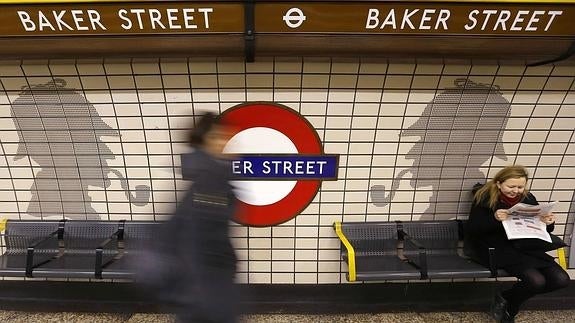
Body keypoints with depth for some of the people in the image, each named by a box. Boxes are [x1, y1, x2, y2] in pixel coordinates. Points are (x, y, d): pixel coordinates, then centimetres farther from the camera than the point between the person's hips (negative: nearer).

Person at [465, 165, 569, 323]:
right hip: (493, 248, -6)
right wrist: (494, 219, -31)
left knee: (561, 279, -9)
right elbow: (471, 230, -15)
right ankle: (508, 308, 7)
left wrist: (548, 222, -12)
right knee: (536, 280, -25)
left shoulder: (528, 198, 6)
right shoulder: (485, 198, -10)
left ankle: (505, 298, 8)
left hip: (522, 247, 7)